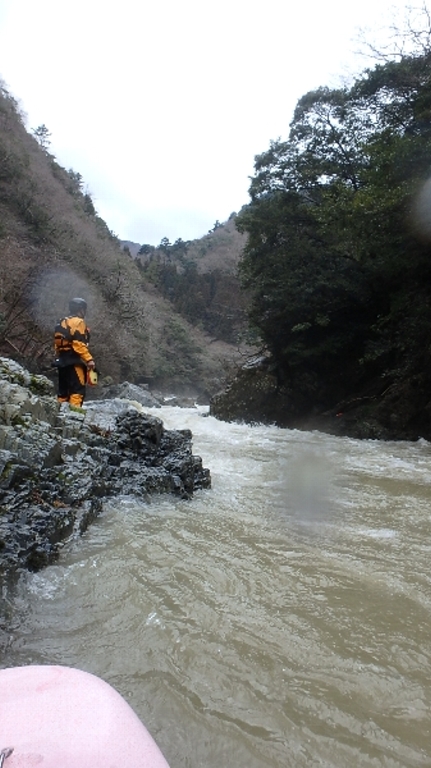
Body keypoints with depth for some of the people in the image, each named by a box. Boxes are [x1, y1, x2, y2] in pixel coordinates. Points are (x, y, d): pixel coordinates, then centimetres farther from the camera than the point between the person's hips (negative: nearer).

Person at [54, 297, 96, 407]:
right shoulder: (78, 322, -7)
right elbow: (79, 343, -19)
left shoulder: (62, 322, 20)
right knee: (77, 390, -11)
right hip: (74, 361, -9)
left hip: (62, 361, 9)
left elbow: (57, 344, 20)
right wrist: (89, 359, -21)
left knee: (63, 390, 14)